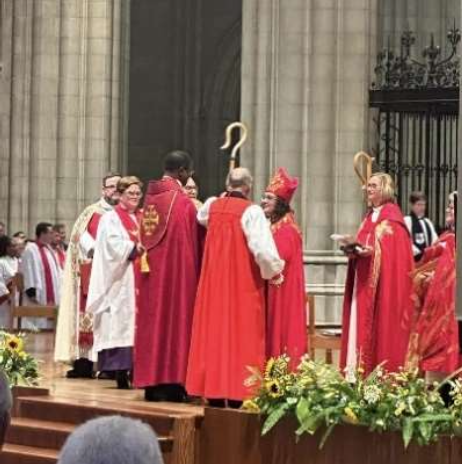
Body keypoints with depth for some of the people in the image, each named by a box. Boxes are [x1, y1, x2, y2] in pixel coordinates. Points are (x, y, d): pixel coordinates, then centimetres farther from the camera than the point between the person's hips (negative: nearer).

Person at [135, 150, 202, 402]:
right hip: (178, 271, -6)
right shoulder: (182, 201, -13)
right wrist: (195, 271, 3)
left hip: (151, 272, 6)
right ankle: (171, 381, 0)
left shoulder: (150, 198, 6)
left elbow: (144, 239, 11)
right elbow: (192, 243, -8)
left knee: (153, 321, 10)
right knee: (175, 320, 0)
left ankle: (151, 382, 12)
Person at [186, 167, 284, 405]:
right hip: (243, 285, -5)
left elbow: (201, 218, 28)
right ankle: (236, 391, -3)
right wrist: (273, 271, -4)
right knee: (241, 336, 0)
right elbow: (263, 248, -20)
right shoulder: (251, 211, -13)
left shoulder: (212, 206, 3)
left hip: (213, 282, 5)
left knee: (214, 334, 10)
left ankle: (213, 391, 11)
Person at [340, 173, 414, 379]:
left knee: (381, 325, -8)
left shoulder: (392, 217, -7)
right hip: (363, 282, 8)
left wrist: (372, 251, -27)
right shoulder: (370, 216, 19)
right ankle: (358, 371, 3)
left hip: (383, 283, -8)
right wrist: (355, 251, 1)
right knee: (361, 325, 3)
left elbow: (394, 249, -16)